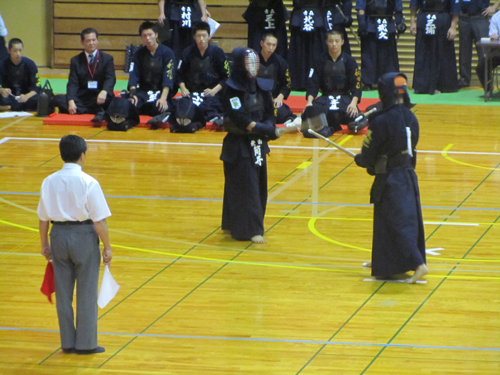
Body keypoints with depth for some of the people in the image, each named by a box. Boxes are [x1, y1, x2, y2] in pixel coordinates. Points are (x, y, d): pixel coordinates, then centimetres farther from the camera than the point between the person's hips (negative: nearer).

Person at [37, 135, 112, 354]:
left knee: (63, 293, 13)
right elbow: (99, 220, -14)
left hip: (59, 236, 4)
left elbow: (43, 218, 5)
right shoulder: (88, 183, -15)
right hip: (84, 236, -4)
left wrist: (45, 244, 17)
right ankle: (86, 343, 12)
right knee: (86, 293, 7)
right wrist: (107, 247, -5)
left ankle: (68, 342, 20)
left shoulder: (49, 182, -2)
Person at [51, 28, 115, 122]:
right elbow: (72, 84, 1)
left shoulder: (107, 58, 7)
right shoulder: (76, 61, 12)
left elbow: (110, 79, -8)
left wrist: (104, 92, -33)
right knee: (57, 99, -23)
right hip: (81, 98, 4)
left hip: (99, 98, -4)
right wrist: (71, 102, -20)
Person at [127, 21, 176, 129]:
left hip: (162, 92, -1)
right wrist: (133, 94, -22)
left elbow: (168, 78, -12)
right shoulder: (139, 54, 8)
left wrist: (163, 98, -27)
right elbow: (133, 76, -3)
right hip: (144, 92, 1)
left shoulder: (167, 53, -3)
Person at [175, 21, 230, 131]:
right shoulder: (188, 53, 11)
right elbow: (180, 75, 19)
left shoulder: (217, 52, 5)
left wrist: (214, 91, -8)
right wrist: (183, 89, 0)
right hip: (192, 92, 1)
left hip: (212, 92, -1)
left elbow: (227, 77, 6)